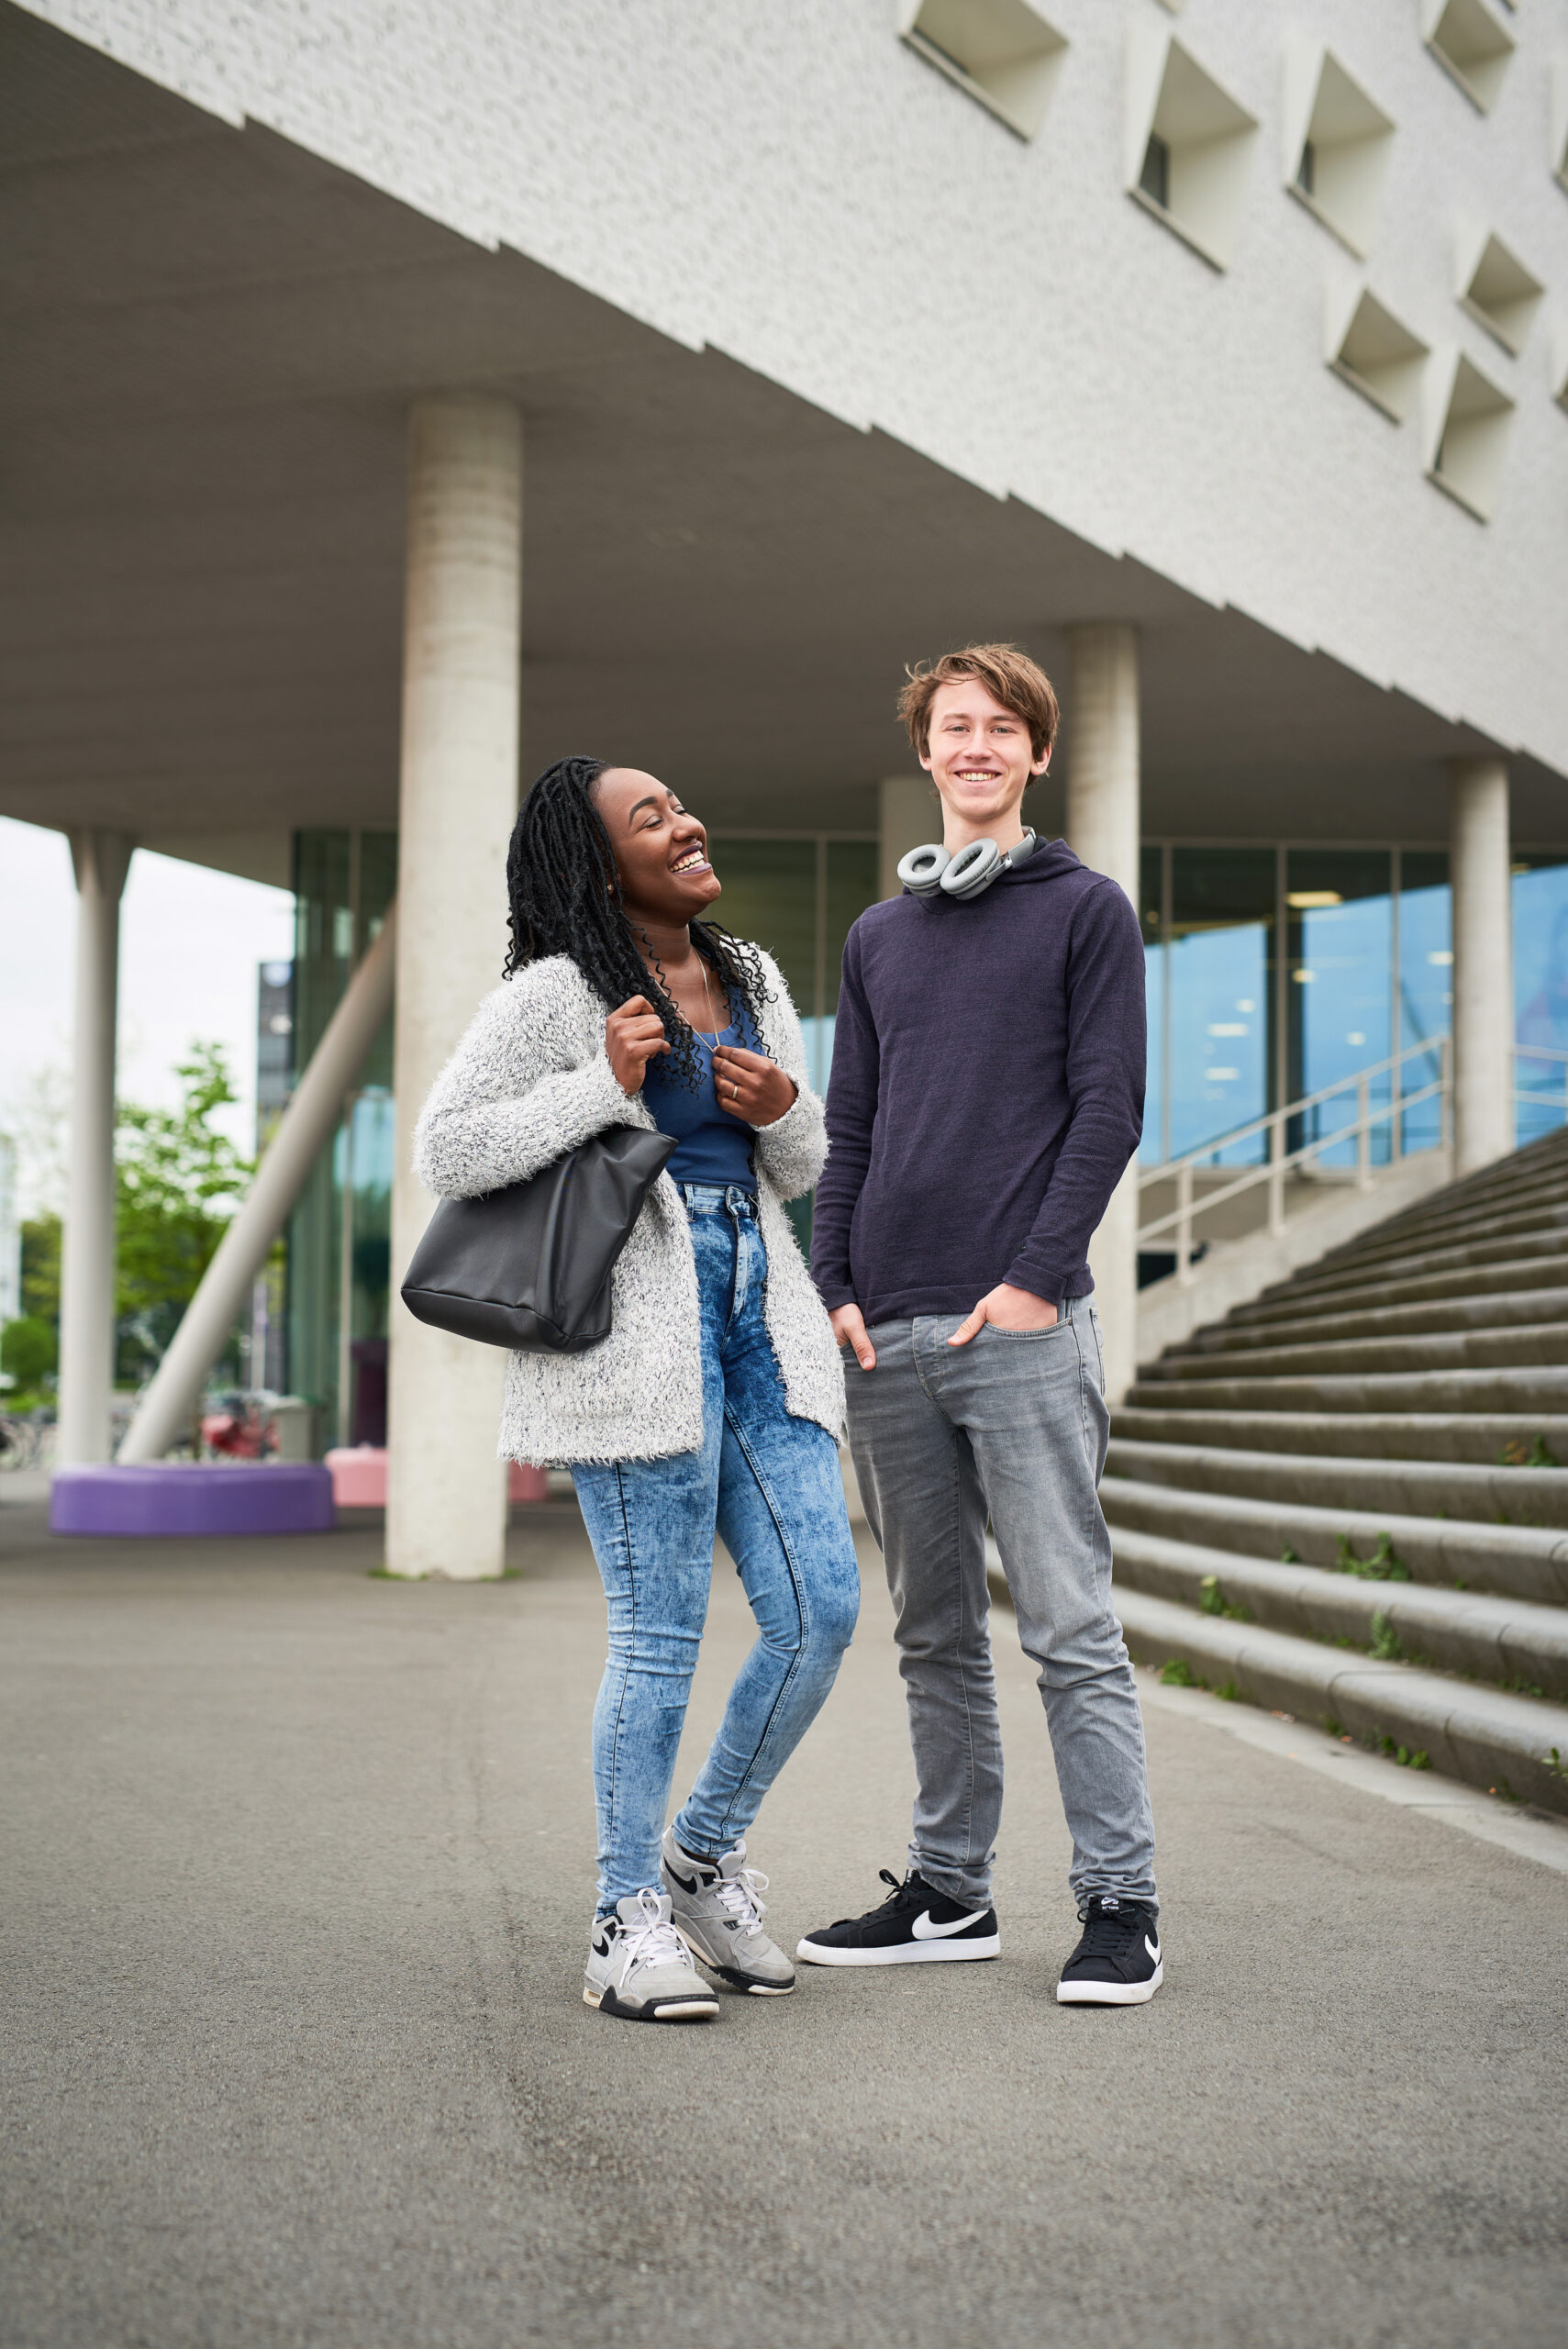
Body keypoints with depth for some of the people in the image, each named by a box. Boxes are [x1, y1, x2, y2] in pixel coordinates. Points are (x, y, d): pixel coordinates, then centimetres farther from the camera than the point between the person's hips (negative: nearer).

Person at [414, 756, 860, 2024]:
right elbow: (447, 1151, -7)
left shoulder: (752, 979, 17)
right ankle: (630, 1920, 11)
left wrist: (782, 1109, -1)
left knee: (822, 1607, 2)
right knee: (663, 1635, -4)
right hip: (638, 1322, -6)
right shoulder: (557, 996, -3)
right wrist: (605, 1088, -14)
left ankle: (705, 1856, 22)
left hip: (759, 1313, 7)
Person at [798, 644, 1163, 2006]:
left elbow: (1108, 1111, -3)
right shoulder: (877, 936, 19)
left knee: (1070, 1624, -5)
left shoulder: (1087, 910, 5)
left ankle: (1120, 1903, 2)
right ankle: (950, 1891, 19)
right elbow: (848, 1130, 18)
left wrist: (1035, 1279, -12)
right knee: (933, 1632, 11)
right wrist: (835, 1289, 4)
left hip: (1024, 1324, -5)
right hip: (887, 1337, 5)